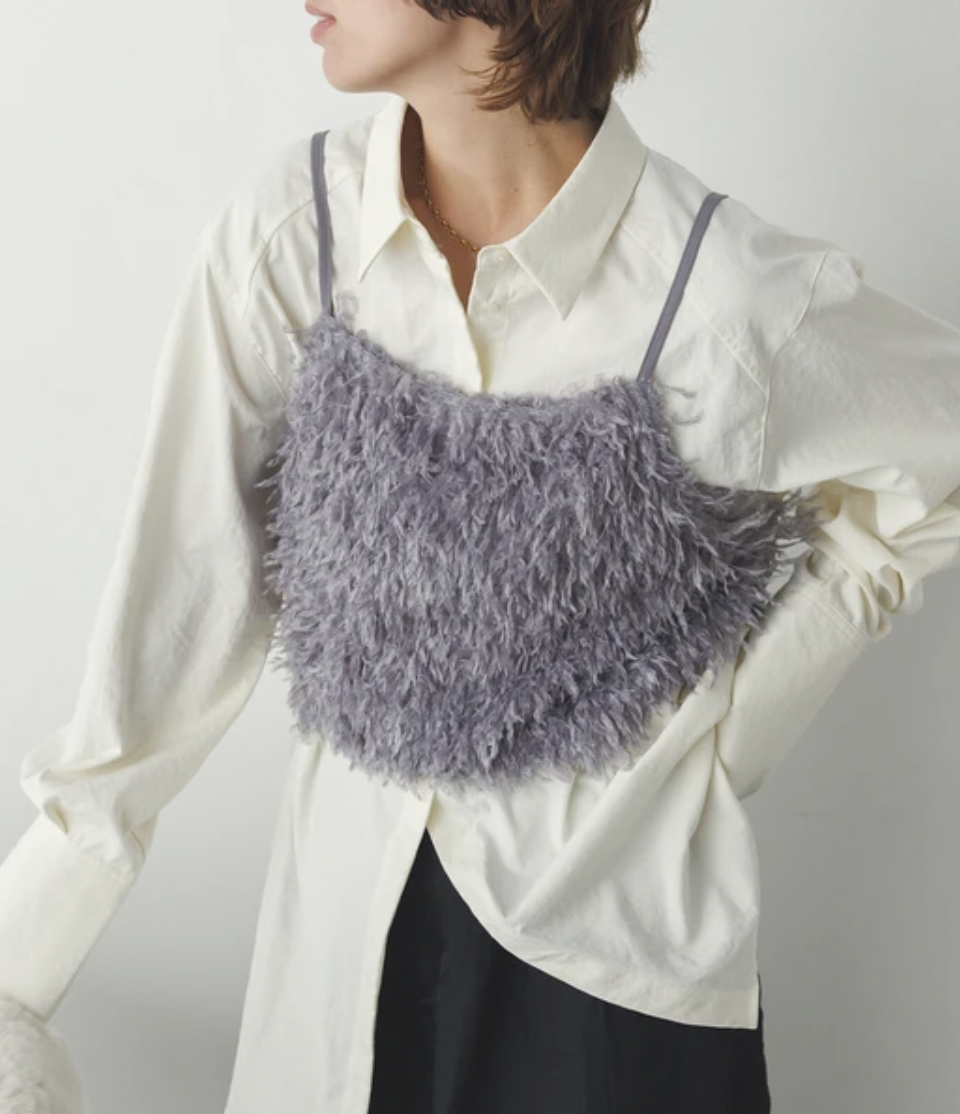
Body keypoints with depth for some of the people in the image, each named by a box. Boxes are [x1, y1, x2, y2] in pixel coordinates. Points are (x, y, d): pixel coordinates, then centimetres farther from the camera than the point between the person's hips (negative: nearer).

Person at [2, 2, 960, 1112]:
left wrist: (728, 723, -8)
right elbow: (182, 596, -7)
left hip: (614, 927, -2)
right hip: (353, 889, 3)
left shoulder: (732, 297, -20)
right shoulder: (290, 229, -12)